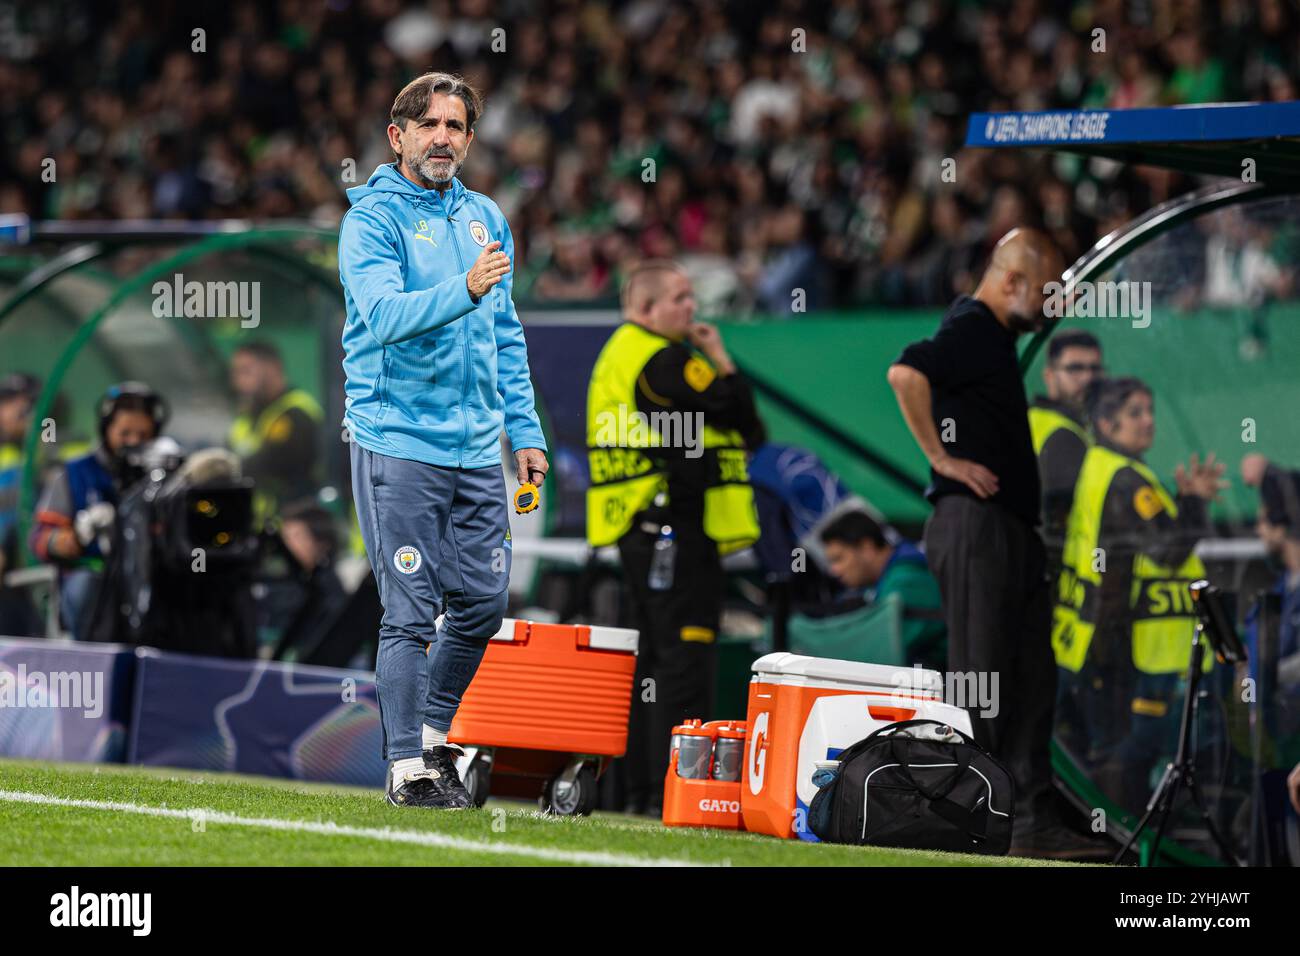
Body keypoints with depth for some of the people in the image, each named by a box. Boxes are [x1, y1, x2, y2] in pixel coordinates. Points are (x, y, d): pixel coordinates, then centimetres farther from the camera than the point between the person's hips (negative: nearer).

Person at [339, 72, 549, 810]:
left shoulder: (486, 219, 15)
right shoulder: (373, 218, -6)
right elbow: (384, 312, -22)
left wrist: (525, 431, 14)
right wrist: (464, 289, -36)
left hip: (477, 449, 6)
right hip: (398, 442, -6)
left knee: (484, 600, 7)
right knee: (412, 610, -6)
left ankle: (435, 732, 26)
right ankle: (408, 768, -1)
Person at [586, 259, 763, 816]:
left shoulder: (619, 355, 19)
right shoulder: (663, 361, -13)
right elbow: (744, 423, -13)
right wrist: (722, 363, -1)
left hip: (641, 533, 10)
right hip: (676, 529, -10)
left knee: (652, 657, 14)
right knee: (685, 657, -11)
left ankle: (641, 787, 15)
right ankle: (672, 787, -15)